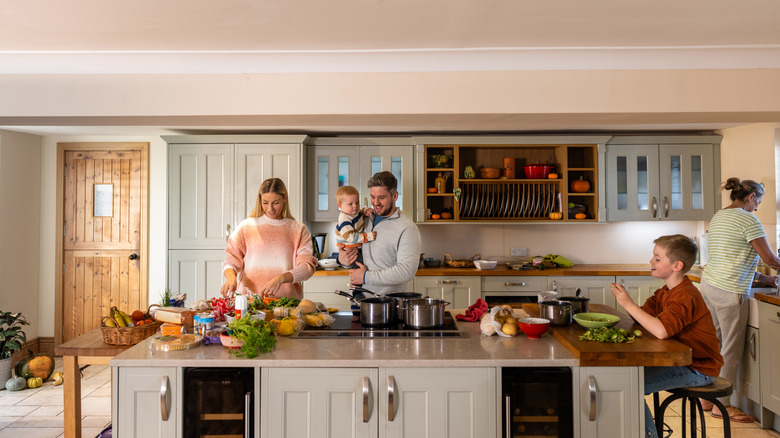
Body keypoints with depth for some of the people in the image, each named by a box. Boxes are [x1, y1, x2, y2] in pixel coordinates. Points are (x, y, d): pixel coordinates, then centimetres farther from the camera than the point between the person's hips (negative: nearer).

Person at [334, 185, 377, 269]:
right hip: (350, 252, -9)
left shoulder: (356, 212, 0)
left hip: (358, 248, 9)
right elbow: (350, 237, -35)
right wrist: (367, 236, -35)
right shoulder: (345, 220, -28)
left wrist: (366, 211, -1)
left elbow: (362, 211, 25)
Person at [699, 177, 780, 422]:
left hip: (709, 286, 9)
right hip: (729, 292, -9)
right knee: (732, 350, 3)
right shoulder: (748, 220, -11)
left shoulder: (718, 217, 16)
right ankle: (721, 405, 12)